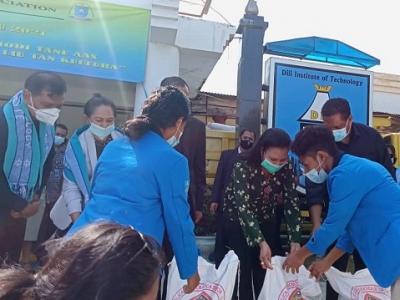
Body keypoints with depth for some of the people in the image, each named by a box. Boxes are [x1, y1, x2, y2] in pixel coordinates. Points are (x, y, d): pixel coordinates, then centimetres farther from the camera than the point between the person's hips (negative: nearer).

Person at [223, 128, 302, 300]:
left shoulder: (286, 168, -17)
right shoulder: (244, 165, -29)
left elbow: (292, 202, -17)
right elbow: (243, 206, -35)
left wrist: (295, 239, -28)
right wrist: (261, 243, -42)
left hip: (266, 220, 4)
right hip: (237, 220, -3)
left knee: (266, 270, 3)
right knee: (243, 271, -7)